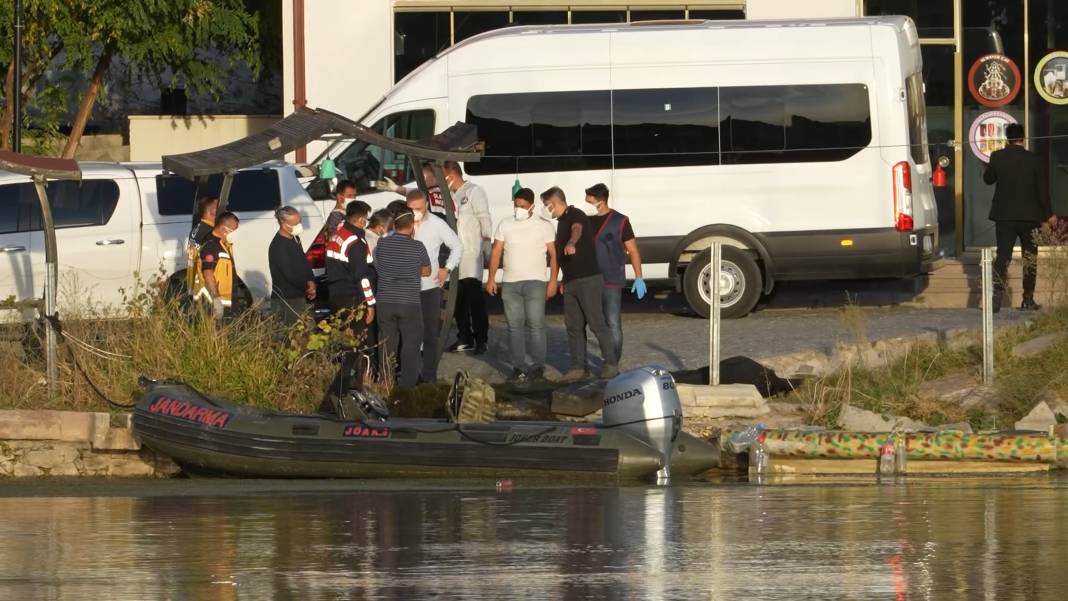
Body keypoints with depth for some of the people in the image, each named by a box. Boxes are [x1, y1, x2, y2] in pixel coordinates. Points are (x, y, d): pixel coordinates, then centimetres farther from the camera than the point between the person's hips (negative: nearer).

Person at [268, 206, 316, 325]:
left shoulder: (295, 239, 11)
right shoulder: (278, 246, -18)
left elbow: (304, 262, 19)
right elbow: (290, 274, -19)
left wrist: (311, 282, 0)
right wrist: (308, 285, -5)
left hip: (299, 297, 9)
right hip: (285, 301, -9)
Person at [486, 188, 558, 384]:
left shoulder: (543, 226, 2)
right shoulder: (505, 225, 10)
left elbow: (553, 254, 1)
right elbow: (496, 252, 11)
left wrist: (553, 281, -6)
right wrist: (492, 278, 3)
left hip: (535, 282, -3)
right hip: (510, 283, 3)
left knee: (536, 325, -7)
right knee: (515, 326, 3)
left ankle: (538, 367, -3)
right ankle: (518, 367, 6)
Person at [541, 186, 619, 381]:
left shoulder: (575, 216, -11)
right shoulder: (562, 221, 19)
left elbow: (577, 230, -35)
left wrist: (571, 243, -58)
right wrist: (564, 281, 30)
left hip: (588, 279, -9)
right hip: (571, 282, 9)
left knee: (596, 323, -6)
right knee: (573, 326, 6)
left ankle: (611, 363, 2)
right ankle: (578, 367, 9)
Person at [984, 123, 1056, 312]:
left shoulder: (998, 157, -6)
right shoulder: (1033, 159, -7)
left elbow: (988, 178, 9)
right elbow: (1042, 188, -4)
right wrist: (1048, 213, 6)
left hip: (1004, 216, 1)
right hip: (1029, 216, -1)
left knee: (1003, 256, 2)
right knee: (1030, 258, 11)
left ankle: (997, 297, -13)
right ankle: (1028, 299, 10)